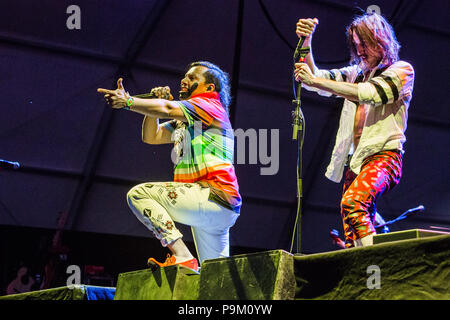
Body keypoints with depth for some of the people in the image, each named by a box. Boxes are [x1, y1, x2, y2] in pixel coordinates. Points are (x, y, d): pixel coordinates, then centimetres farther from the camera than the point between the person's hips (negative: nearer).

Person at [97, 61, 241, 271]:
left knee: (139, 194, -17)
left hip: (215, 197, -10)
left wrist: (127, 102, -16)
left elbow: (168, 109, -16)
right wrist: (155, 102, 10)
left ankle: (182, 256, -25)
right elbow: (151, 136, 23)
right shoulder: (183, 121, 27)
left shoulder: (211, 105, -1)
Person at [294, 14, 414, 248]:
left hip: (383, 157, -7)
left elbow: (369, 94, -13)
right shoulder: (355, 74, 23)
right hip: (355, 160, 7)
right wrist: (306, 41, -1)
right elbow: (311, 77, 15)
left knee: (352, 203, -32)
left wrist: (315, 81, -16)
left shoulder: (401, 70, 4)